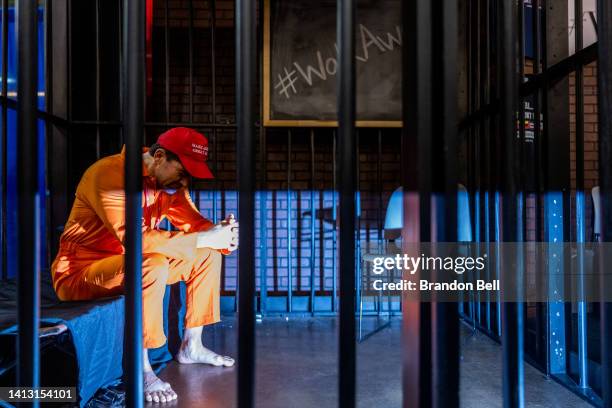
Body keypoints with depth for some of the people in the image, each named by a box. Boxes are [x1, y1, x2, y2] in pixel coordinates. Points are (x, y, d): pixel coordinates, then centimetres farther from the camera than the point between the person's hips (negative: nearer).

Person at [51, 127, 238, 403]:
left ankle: (191, 347, 9)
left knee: (208, 254, 2)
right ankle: (141, 368, -23)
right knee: (153, 264, -36)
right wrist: (205, 239, -36)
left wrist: (219, 234, -24)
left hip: (130, 266, 9)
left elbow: (193, 222, 0)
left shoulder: (168, 181, 1)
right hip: (79, 274, -8)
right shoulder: (109, 174, -25)